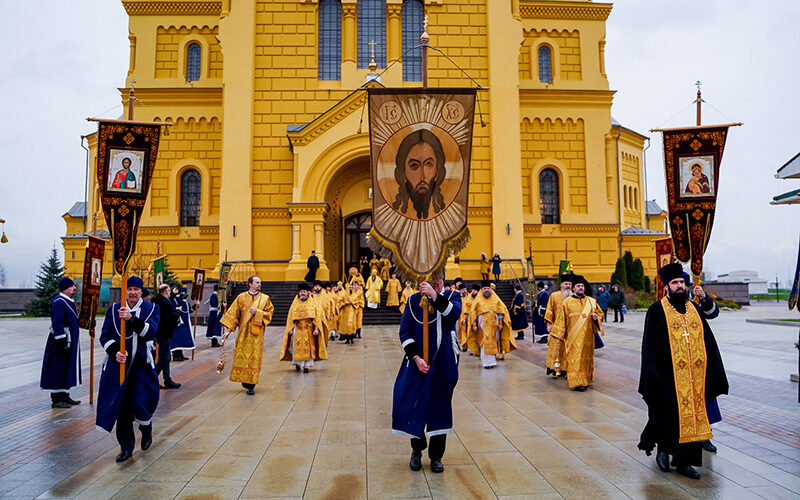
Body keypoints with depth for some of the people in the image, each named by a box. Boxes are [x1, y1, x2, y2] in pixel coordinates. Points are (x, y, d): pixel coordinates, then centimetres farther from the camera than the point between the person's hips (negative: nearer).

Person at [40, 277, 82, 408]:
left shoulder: (68, 301, 15)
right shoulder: (58, 302, -17)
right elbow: (57, 324, -22)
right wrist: (62, 342, -25)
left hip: (70, 341, 10)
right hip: (62, 339, -10)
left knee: (67, 369, 15)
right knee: (59, 369, -4)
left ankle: (64, 396, 23)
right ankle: (56, 399, 3)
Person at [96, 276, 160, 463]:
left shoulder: (151, 308, -1)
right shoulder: (113, 309, 5)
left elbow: (150, 332, -17)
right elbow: (105, 336, 5)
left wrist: (132, 319, -30)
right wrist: (115, 352, -12)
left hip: (142, 364, -2)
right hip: (119, 364, 2)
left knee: (140, 404, -8)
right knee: (122, 407, 5)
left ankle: (146, 429, 27)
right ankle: (126, 446, 22)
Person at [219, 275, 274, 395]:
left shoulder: (265, 298, 4)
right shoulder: (241, 297, 5)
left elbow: (269, 312, 3)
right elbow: (233, 313, 5)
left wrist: (257, 312, -12)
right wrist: (229, 329, -1)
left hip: (256, 332, -1)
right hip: (243, 332, 1)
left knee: (254, 357, -3)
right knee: (241, 357, 1)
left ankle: (251, 385, 4)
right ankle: (244, 380, 20)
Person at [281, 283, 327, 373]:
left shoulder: (313, 303, 3)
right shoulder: (295, 304, 9)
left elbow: (317, 317, -1)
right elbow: (290, 317, 7)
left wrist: (316, 328, -12)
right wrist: (290, 328, -4)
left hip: (308, 329, -1)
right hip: (297, 329, 1)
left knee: (308, 347, -1)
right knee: (297, 346, 1)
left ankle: (306, 365, 6)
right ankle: (298, 363, 19)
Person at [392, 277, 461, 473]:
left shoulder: (452, 296, 1)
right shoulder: (413, 300, 2)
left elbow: (454, 313, -22)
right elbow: (404, 331, -1)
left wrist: (435, 296, -34)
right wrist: (416, 357, -12)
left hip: (444, 363, -1)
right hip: (417, 361, 1)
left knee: (440, 406, 6)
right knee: (411, 403, 0)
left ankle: (436, 456, 24)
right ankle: (417, 449, 26)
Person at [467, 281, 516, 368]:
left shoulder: (496, 299, 8)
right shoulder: (478, 300, 2)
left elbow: (502, 311, 8)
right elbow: (473, 312, 1)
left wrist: (500, 323, 0)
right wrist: (474, 325, -6)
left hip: (494, 325, 2)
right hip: (483, 325, -2)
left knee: (493, 343, 7)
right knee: (485, 343, -9)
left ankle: (492, 360, 20)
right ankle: (487, 362, -6)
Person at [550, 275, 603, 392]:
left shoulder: (591, 301, 9)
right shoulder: (567, 302, 1)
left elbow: (600, 312, 20)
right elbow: (561, 319, 2)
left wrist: (596, 317, -4)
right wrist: (558, 334, -2)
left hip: (587, 336, 3)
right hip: (573, 337, -3)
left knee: (586, 358, 8)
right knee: (575, 359, -6)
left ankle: (586, 380, 20)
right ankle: (577, 382, -5)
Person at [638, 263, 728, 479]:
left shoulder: (694, 308, 12)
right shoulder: (657, 310, -3)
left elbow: (708, 341, 17)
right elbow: (650, 345, -6)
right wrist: (654, 376, -11)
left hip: (695, 374, 5)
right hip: (670, 375, -5)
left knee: (692, 416, 7)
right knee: (668, 415, -1)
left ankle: (684, 461, 19)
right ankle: (662, 447, 26)